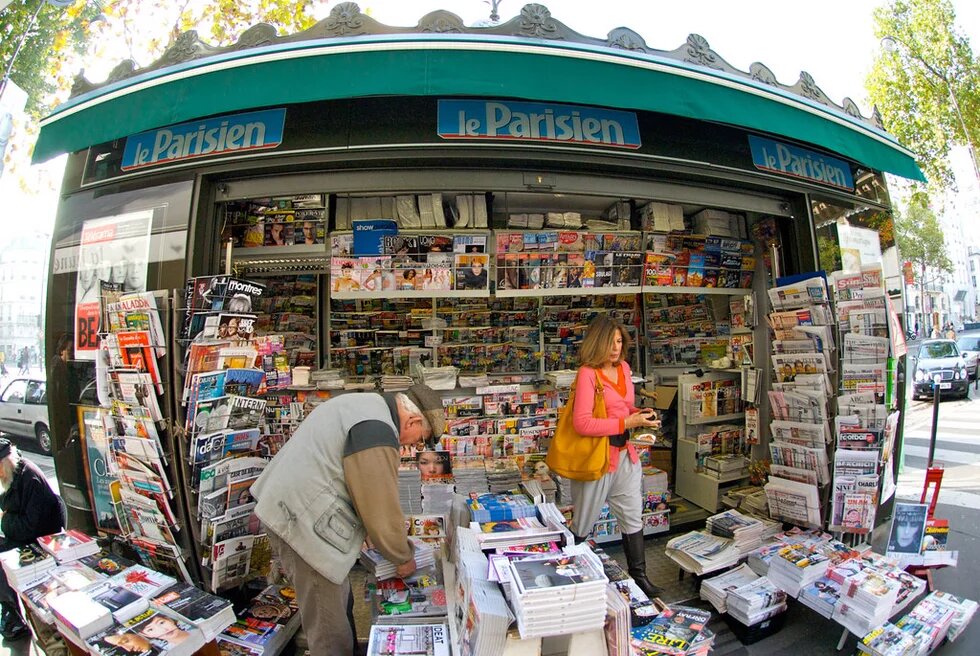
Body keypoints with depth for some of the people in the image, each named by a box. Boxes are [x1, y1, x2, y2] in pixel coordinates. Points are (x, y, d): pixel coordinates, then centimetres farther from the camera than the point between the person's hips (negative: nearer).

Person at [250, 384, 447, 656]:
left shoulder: (365, 404, 9)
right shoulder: (377, 431, -23)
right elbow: (382, 509, -17)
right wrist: (403, 557, 1)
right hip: (304, 522, -10)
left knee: (341, 604, 20)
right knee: (331, 629, 4)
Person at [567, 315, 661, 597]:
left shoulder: (624, 368, 6)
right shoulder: (587, 373, -18)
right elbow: (581, 423, -25)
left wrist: (640, 414, 0)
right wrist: (627, 423, -23)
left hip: (625, 453, 7)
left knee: (633, 518, 18)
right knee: (583, 524, 10)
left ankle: (638, 575, 36)